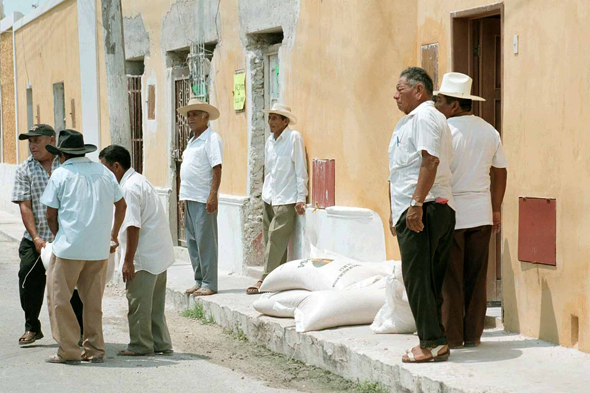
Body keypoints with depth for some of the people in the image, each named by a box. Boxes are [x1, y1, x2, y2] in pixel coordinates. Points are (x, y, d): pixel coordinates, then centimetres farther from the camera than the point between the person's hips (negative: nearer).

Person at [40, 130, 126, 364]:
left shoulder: (60, 174, -2)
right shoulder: (104, 172, 12)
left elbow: (51, 215, -1)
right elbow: (121, 205, 20)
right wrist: (114, 235, 33)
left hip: (69, 247, -5)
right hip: (99, 248, 5)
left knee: (58, 298, 5)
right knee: (93, 301, 14)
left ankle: (69, 351, 3)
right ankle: (95, 351, 16)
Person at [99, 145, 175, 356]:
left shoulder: (129, 188, -16)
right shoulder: (139, 181, 16)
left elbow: (133, 227, -22)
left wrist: (128, 261, -20)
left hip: (145, 256, -10)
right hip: (159, 253, 10)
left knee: (138, 301, 1)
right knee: (154, 303, 16)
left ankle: (140, 345, 10)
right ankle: (160, 343, 21)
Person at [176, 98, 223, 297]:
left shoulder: (212, 138, -8)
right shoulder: (192, 141, 19)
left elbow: (217, 168, -16)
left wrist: (213, 195, -22)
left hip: (204, 199, -9)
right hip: (190, 198, 9)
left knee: (205, 241, -7)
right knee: (192, 241, 12)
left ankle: (209, 284, -3)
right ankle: (199, 281, 20)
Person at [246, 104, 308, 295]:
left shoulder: (294, 138, -8)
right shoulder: (270, 141, 12)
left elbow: (300, 169, -10)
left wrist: (301, 198, -14)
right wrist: (266, 192, 18)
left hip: (286, 199, -7)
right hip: (269, 198, 7)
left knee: (276, 238, -11)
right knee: (269, 239, 6)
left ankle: (265, 280, -11)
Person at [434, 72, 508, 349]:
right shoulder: (490, 131, 10)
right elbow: (500, 173, 13)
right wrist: (496, 210, 18)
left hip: (450, 212, -6)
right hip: (481, 214, 6)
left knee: (449, 279, 1)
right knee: (476, 277, 10)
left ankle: (451, 336, 5)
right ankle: (473, 334, 15)